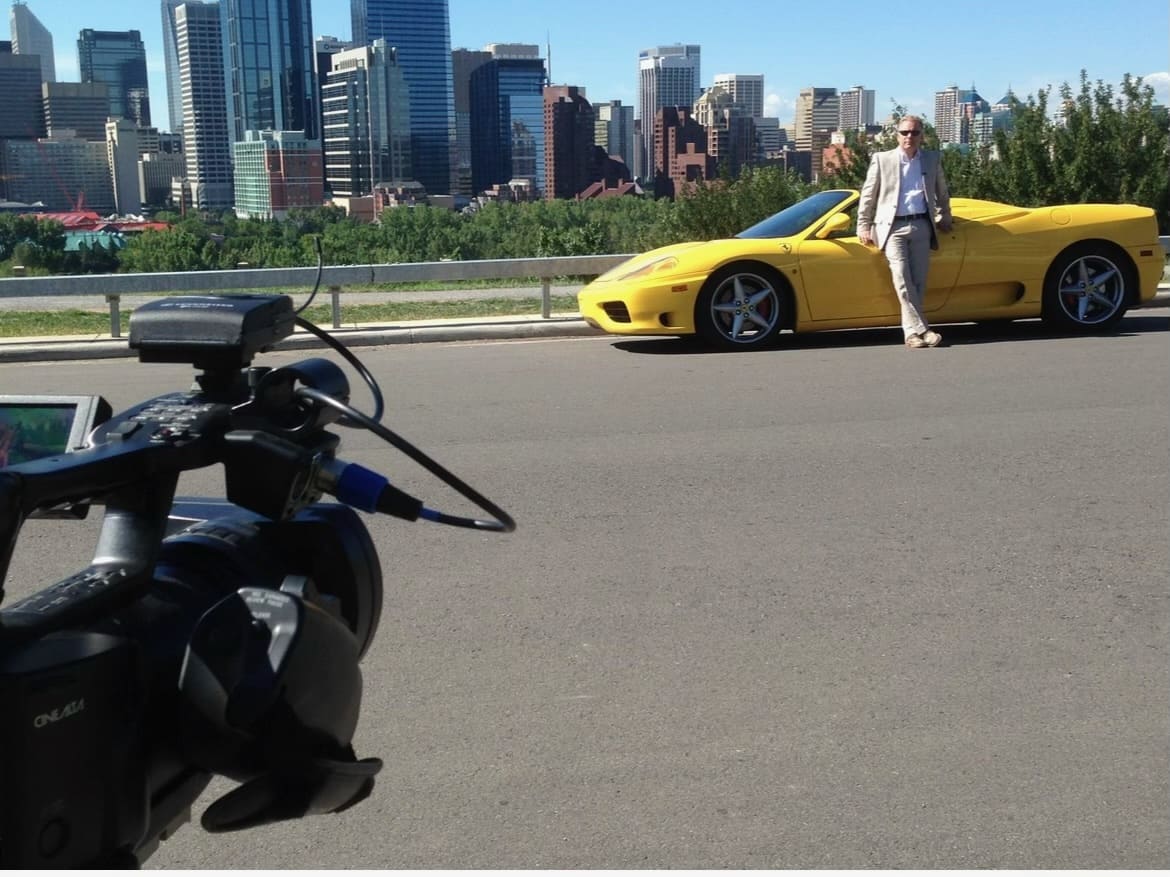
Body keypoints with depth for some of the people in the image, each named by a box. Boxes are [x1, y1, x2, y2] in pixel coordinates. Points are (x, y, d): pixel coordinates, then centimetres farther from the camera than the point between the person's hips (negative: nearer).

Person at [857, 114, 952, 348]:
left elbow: (942, 193, 26)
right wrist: (863, 227, 6)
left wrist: (944, 219, 26)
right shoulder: (882, 159, 5)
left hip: (921, 226, 3)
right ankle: (919, 329, -15)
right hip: (893, 226, -3)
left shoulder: (932, 159, 13)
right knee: (902, 280, -14)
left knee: (918, 282, -2)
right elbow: (868, 196, 8)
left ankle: (912, 331, 3)